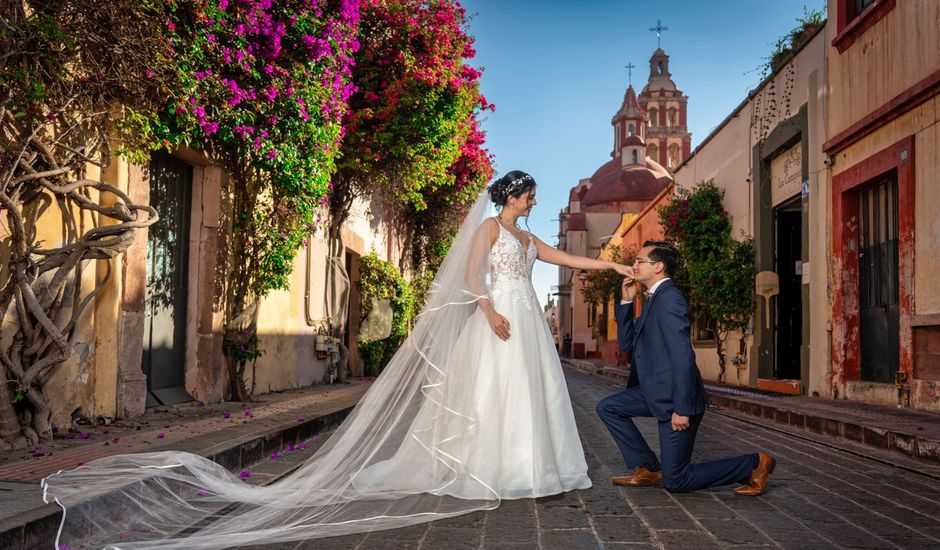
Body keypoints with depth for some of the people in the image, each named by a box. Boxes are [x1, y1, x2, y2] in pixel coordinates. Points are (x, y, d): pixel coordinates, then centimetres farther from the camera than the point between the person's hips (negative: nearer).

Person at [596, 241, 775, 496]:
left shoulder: (668, 298, -19)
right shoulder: (654, 299, 13)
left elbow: (683, 356, -24)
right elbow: (626, 343, 15)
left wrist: (682, 409, -24)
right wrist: (626, 302, 5)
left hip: (675, 398, -9)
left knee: (675, 482, -2)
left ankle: (754, 465, 9)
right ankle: (649, 469, 13)